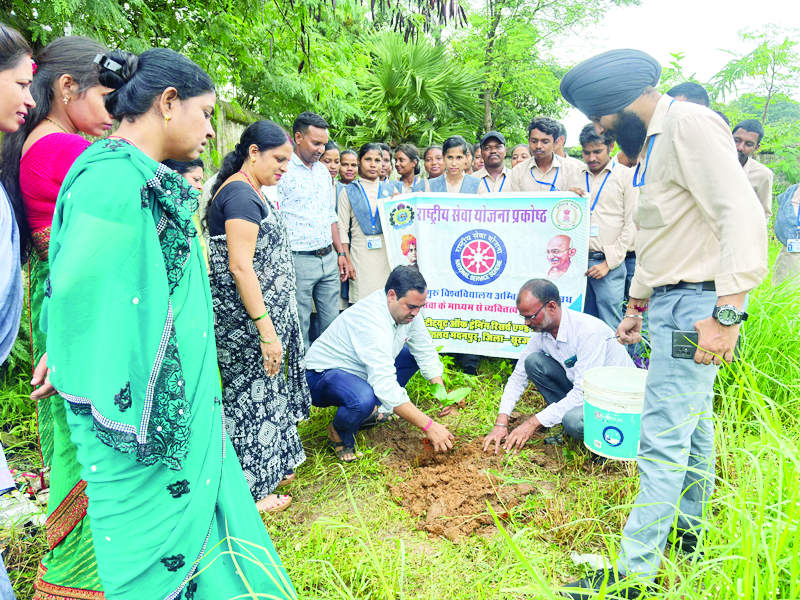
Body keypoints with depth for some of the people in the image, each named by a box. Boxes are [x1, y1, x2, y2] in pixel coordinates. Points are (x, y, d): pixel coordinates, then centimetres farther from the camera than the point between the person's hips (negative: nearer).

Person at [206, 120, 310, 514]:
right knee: (253, 394, 1)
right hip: (247, 317, -10)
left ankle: (272, 466, 35)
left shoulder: (247, 192, 14)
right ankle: (251, 490, 17)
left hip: (262, 311, 10)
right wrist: (267, 330, -25)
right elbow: (240, 267, -25)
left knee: (264, 390, 18)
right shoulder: (242, 195, -18)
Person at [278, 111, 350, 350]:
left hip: (328, 258, 7)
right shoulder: (281, 170, -8)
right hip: (299, 260, -7)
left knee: (332, 323, 12)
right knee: (300, 327, 1)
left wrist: (341, 253, 17)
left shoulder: (323, 171, 14)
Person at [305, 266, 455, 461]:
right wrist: (428, 425, -36)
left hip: (359, 369, 9)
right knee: (364, 399, -38)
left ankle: (371, 410, 8)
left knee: (413, 354, 5)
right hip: (323, 375, -9)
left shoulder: (407, 310, -9)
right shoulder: (373, 322, -35)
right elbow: (386, 387, -39)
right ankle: (340, 435, -4)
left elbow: (426, 351, 1)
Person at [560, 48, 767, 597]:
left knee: (663, 441, -5)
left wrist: (727, 313, -29)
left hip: (694, 305, -10)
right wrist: (636, 304, 23)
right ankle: (689, 529, 37)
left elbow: (743, 214, -24)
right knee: (693, 426, 20)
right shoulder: (653, 140, 17)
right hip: (671, 303, 10)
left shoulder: (689, 124, -14)